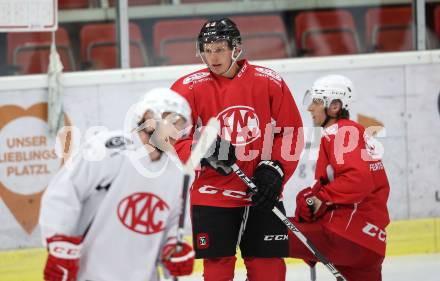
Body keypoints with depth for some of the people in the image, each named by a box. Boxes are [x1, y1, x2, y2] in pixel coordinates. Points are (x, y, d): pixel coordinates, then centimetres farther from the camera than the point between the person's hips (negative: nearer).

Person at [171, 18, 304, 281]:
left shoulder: (270, 82, -2)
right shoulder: (188, 88, -6)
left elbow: (291, 132, 4)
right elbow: (173, 140, -6)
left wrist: (274, 169, -8)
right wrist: (204, 153, -24)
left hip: (261, 193, 1)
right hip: (212, 195, -1)